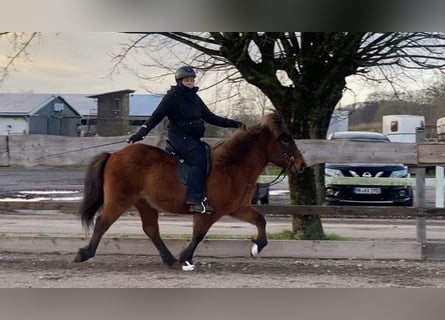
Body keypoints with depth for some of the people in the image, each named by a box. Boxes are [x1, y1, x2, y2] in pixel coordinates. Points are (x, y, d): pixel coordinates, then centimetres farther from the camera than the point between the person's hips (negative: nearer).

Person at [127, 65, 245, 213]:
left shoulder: (195, 98, 17)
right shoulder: (172, 97, -4)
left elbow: (210, 117, 21)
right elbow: (156, 117, -8)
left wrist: (234, 124, 17)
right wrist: (140, 133, -21)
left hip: (193, 138, 8)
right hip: (179, 136, -8)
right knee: (198, 159, -25)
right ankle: (195, 201, -31)